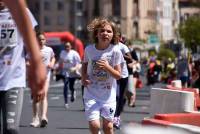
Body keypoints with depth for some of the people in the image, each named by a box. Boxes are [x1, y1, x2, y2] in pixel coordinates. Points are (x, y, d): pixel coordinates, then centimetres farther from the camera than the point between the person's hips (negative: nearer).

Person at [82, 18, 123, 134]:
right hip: (91, 94, 0)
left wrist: (107, 67, -23)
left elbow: (118, 76, -6)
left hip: (108, 95, 0)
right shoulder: (89, 49, -5)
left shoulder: (115, 51, -9)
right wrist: (83, 77, -3)